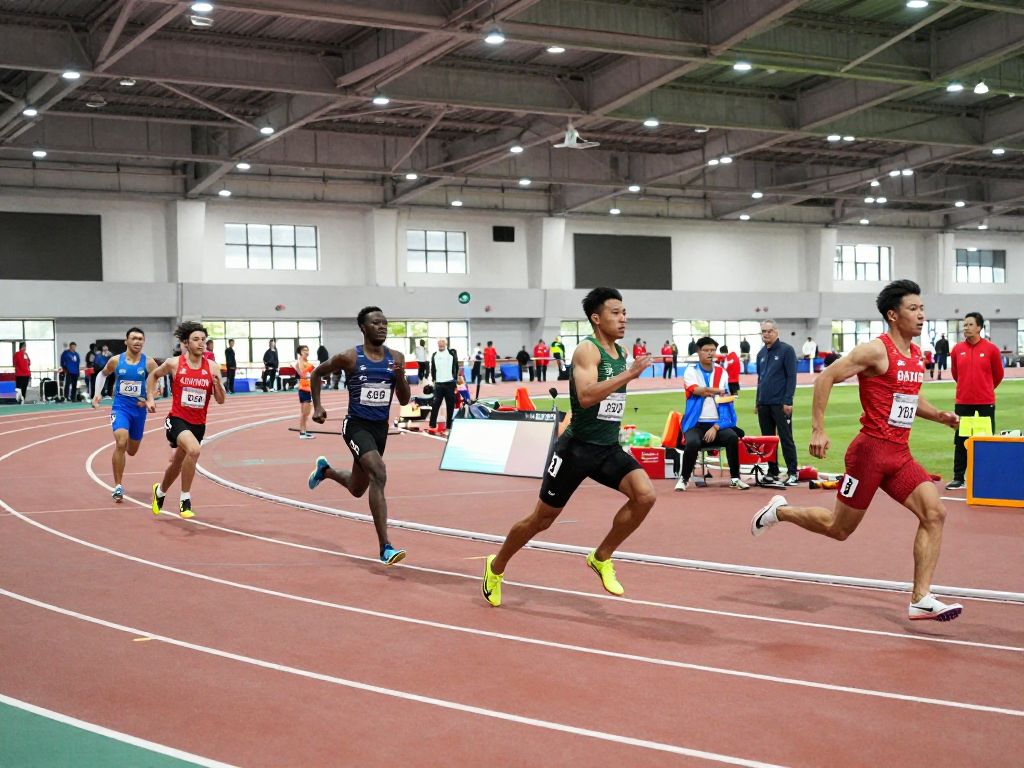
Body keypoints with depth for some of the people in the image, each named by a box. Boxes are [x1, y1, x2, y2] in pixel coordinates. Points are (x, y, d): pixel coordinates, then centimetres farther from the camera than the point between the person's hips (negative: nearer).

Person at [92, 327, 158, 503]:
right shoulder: (115, 361, -4)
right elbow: (102, 374, 15)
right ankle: (118, 486, -15)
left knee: (132, 451, 14)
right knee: (121, 444, -23)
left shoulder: (149, 363, -6)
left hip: (139, 409, 2)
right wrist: (97, 393, 6)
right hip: (120, 407, -2)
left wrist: (149, 399, -10)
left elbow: (158, 383, 4)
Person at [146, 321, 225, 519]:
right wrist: (150, 398, 5)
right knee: (194, 449, -32)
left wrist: (217, 382, -19)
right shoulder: (174, 364, -7)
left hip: (198, 424, 4)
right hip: (177, 419, -4)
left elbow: (221, 400, -2)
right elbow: (153, 375, 13)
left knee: (176, 464, 20)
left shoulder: (211, 368, -3)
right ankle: (185, 500, -19)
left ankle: (160, 490, 53)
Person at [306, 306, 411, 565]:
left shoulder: (396, 358, 0)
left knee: (357, 489, 20)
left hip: (380, 427, 6)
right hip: (357, 425, -6)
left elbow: (404, 401, 2)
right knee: (379, 475, -28)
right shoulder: (349, 358, -10)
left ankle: (325, 470, 54)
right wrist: (317, 406, 0)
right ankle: (385, 548, -27)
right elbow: (317, 373, 6)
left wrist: (400, 377, -17)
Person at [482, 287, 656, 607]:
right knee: (542, 519, 6)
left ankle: (602, 558, 1)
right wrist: (629, 374, -33)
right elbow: (586, 396, -32)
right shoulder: (587, 349, -15)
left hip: (609, 448, 6)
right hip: (578, 447, -6)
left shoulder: (622, 353, 9)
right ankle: (496, 566, 30)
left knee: (645, 494, -18)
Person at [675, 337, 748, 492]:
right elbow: (697, 390, -19)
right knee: (692, 442, -32)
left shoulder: (722, 373, 8)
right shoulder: (691, 371, 3)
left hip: (718, 423, 2)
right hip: (696, 423, -2)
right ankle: (684, 478, -7)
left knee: (733, 437, -27)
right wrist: (718, 391, -13)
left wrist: (716, 427, -10)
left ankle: (735, 478, -11)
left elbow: (726, 402, 1)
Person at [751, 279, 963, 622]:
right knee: (839, 528, 4)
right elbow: (826, 378, -14)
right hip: (871, 450, -7)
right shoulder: (877, 350, -13)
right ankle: (780, 511, 30)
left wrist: (938, 415, 8)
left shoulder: (916, 355, 12)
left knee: (934, 513, -10)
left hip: (899, 454, 7)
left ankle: (921, 600, -8)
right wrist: (818, 430, -18)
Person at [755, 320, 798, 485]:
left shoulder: (786, 350, -5)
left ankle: (792, 473, 2)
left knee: (786, 439, -3)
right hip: (763, 404, 6)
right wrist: (757, 401, 15)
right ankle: (772, 472, 17)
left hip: (780, 404, -6)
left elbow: (791, 377, -9)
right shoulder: (761, 353, 13)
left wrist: (788, 401, -14)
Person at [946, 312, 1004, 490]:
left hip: (985, 403, -2)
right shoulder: (957, 349, 2)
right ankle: (958, 479, 11)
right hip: (962, 403, 2)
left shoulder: (991, 349, -5)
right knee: (960, 442, 5)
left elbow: (998, 375, 7)